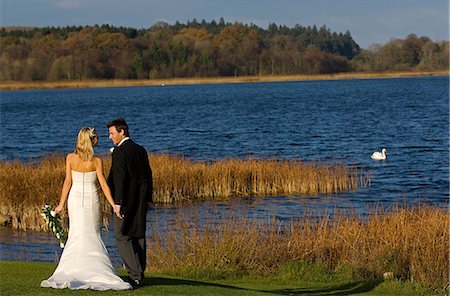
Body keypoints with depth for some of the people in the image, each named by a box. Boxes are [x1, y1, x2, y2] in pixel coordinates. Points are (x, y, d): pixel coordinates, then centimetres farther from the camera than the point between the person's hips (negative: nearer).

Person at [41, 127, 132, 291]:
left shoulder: (70, 158, -4)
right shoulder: (96, 161, -7)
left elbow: (67, 182, -4)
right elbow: (103, 184, -7)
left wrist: (61, 204, 2)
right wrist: (114, 205, -3)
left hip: (75, 199, 1)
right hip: (92, 199, -1)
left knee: (76, 235, 7)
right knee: (93, 235, 7)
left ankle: (70, 272, 3)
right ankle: (95, 271, 2)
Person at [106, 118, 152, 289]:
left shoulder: (119, 152, -12)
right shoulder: (141, 150, 12)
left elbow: (119, 179, -20)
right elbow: (148, 176, 15)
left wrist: (118, 203, -21)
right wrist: (147, 199, 19)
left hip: (126, 200, -8)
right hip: (140, 201, 8)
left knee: (123, 237, -4)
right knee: (138, 236, 12)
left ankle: (135, 275, -11)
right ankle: (139, 275, 16)